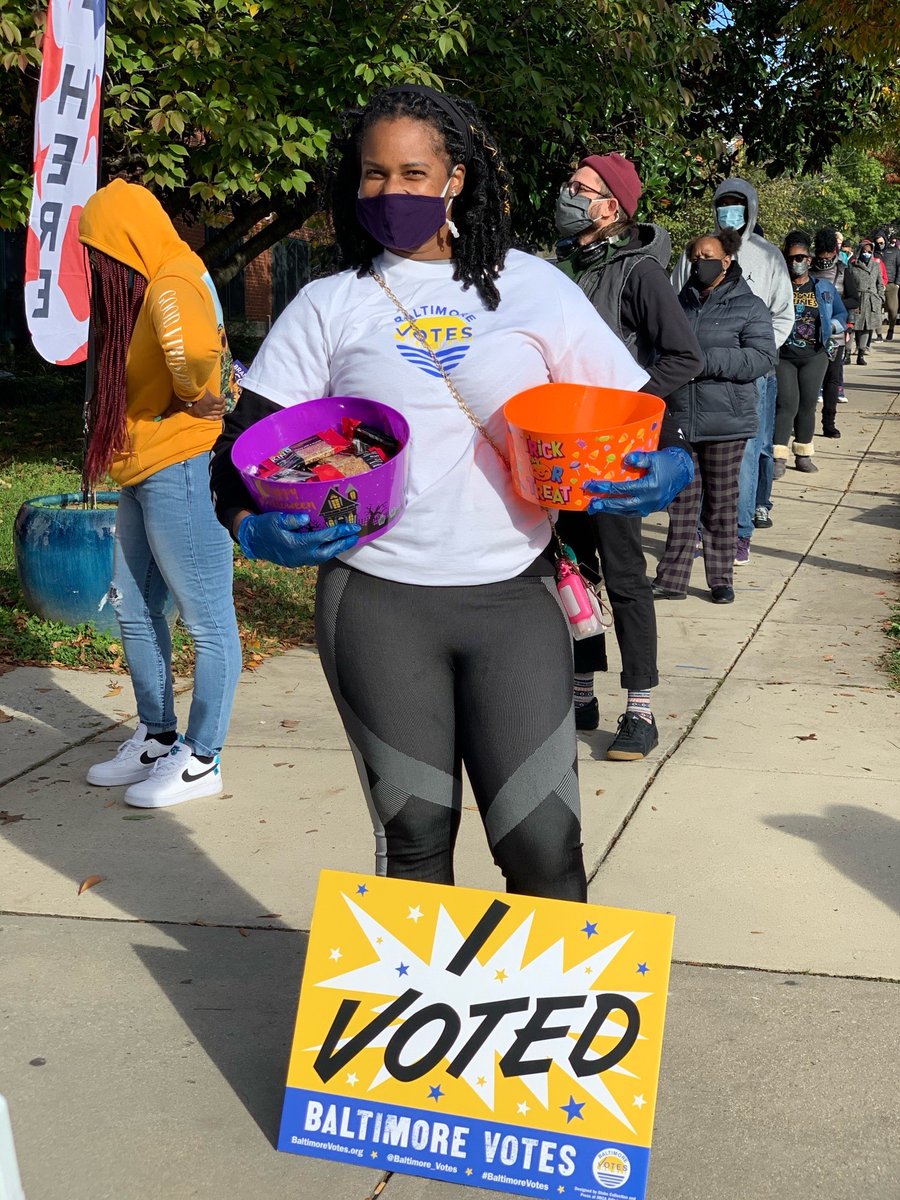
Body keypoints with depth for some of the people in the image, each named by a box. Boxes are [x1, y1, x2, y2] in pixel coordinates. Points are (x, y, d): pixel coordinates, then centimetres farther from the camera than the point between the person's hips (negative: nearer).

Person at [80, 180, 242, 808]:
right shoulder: (146, 290, 16)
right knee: (135, 613, 18)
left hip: (179, 470, -11)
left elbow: (190, 345, -36)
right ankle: (157, 738, 31)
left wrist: (194, 397, -18)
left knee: (208, 620, -1)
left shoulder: (171, 285, -17)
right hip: (143, 473, 11)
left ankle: (202, 761, 7)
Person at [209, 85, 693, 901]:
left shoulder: (534, 288, 7)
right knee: (414, 840, 9)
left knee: (542, 846, -4)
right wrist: (257, 527, -15)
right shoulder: (329, 306, 7)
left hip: (514, 596, 0)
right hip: (378, 605, 1)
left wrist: (665, 467, -13)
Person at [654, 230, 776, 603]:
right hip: (678, 417, 3)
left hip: (726, 421, -3)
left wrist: (706, 361, -20)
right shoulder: (680, 303, 12)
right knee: (682, 501, 6)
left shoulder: (749, 307, -2)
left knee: (721, 502, 6)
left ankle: (721, 579, 15)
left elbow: (762, 357, -13)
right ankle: (672, 578, 11)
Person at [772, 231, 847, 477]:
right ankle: (779, 458, -12)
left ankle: (803, 455, 17)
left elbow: (841, 315, 17)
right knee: (787, 404, -11)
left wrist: (829, 327, -3)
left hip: (814, 355, 3)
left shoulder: (824, 288, 9)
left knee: (807, 405, 6)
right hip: (783, 355, -3)